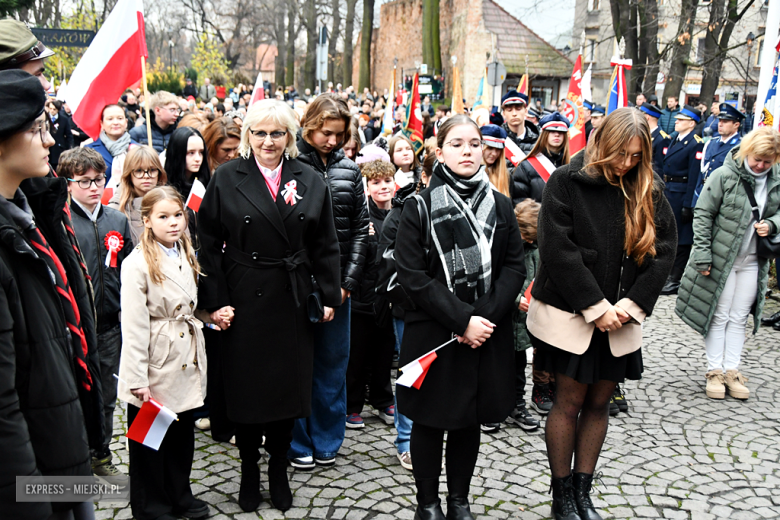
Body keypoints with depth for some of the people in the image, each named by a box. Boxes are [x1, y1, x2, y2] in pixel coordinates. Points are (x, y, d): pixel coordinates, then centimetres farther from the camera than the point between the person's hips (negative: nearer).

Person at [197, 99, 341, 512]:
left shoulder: (309, 181, 5)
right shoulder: (227, 179, -1)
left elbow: (324, 246, 7)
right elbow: (209, 246, -2)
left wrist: (329, 295, 2)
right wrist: (215, 301, -8)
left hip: (293, 302, 2)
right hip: (244, 300, -2)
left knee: (289, 383, 9)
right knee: (246, 385, 7)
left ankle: (278, 468, 29)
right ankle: (249, 469, 27)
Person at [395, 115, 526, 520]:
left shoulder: (500, 206, 6)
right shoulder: (420, 207, -6)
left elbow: (514, 267, 3)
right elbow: (413, 276, -11)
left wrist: (485, 317, -11)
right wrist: (461, 320, -16)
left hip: (488, 334, 3)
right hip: (433, 333, -3)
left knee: (470, 419, 14)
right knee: (431, 419, 9)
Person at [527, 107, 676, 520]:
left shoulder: (648, 192, 5)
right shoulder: (567, 183, -8)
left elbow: (663, 251, 1)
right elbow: (558, 250, -15)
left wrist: (631, 305, -10)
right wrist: (595, 307, -15)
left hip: (620, 317, 4)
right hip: (571, 314, -4)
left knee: (599, 403, 11)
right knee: (569, 402, 3)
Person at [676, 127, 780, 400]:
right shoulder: (725, 175, -12)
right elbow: (703, 215, -10)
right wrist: (702, 254, -14)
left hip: (752, 261, 4)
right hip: (721, 258, -4)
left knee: (739, 318, 10)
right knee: (718, 316, 4)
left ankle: (732, 370, 18)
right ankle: (715, 371, 12)